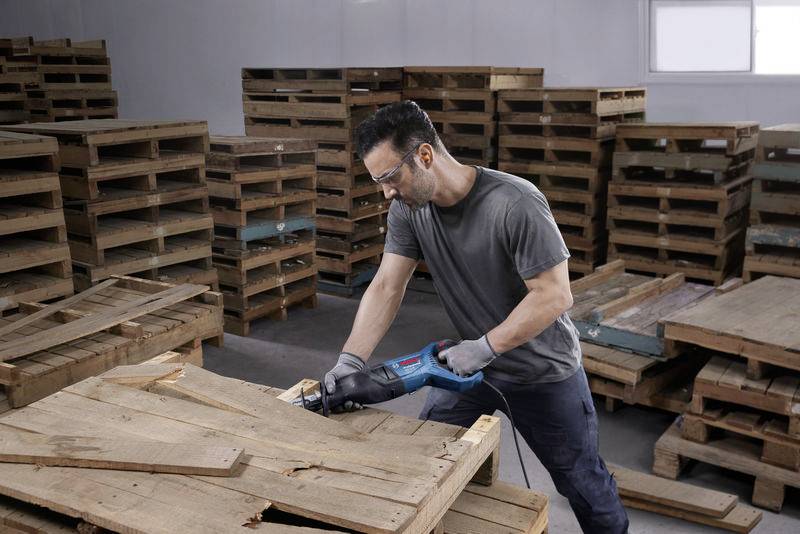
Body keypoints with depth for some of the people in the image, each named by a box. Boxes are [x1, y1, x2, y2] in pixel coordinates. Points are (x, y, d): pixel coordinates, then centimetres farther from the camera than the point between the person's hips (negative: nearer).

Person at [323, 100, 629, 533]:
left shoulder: (515, 204, -29)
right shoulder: (409, 209, -10)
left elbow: (554, 296, -26)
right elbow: (386, 287, -10)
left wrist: (485, 348, -26)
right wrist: (350, 360, -21)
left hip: (543, 371, -5)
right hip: (472, 363, 5)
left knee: (581, 482, 12)